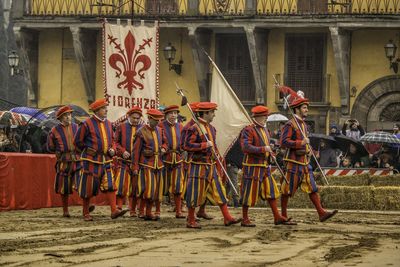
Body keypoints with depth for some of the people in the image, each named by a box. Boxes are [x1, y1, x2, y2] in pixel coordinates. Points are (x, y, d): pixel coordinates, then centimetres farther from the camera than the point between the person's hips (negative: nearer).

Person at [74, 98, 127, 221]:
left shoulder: (108, 123, 11)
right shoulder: (87, 124, -8)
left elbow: (111, 140, 24)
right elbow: (78, 141, -2)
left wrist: (112, 150, 6)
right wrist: (88, 150, -1)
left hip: (106, 160, 5)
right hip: (91, 160, -5)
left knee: (110, 185, -8)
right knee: (88, 188, 2)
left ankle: (114, 211, -14)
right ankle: (86, 213, 14)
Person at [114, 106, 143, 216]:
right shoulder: (121, 127, 5)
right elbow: (115, 142, 4)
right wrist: (123, 151, -11)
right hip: (124, 161, -1)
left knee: (135, 187, 4)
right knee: (121, 185, -11)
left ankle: (133, 210, 12)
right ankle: (118, 207, -5)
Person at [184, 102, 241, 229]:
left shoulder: (211, 128, 14)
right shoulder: (195, 128, -12)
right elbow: (187, 145, -20)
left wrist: (216, 157, 22)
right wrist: (205, 145, -22)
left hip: (211, 166, 8)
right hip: (199, 165, -8)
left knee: (220, 191, 4)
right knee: (196, 193, -1)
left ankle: (227, 218, 4)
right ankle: (190, 221, 8)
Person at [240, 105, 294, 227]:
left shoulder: (264, 130, 16)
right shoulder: (248, 130, -12)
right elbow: (245, 147, -24)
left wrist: (270, 152, 13)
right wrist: (263, 149, -26)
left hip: (265, 167, 8)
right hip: (252, 166, -8)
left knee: (271, 191, 6)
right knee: (249, 192, -1)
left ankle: (277, 217, 8)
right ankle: (245, 220, 7)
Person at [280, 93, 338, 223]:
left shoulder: (303, 124, 16)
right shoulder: (290, 124, -12)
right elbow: (283, 142, -21)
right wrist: (301, 143, -24)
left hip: (305, 162, 8)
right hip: (294, 163, -8)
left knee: (312, 188, 1)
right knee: (288, 189, 1)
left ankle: (322, 213, -4)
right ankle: (283, 216, 10)